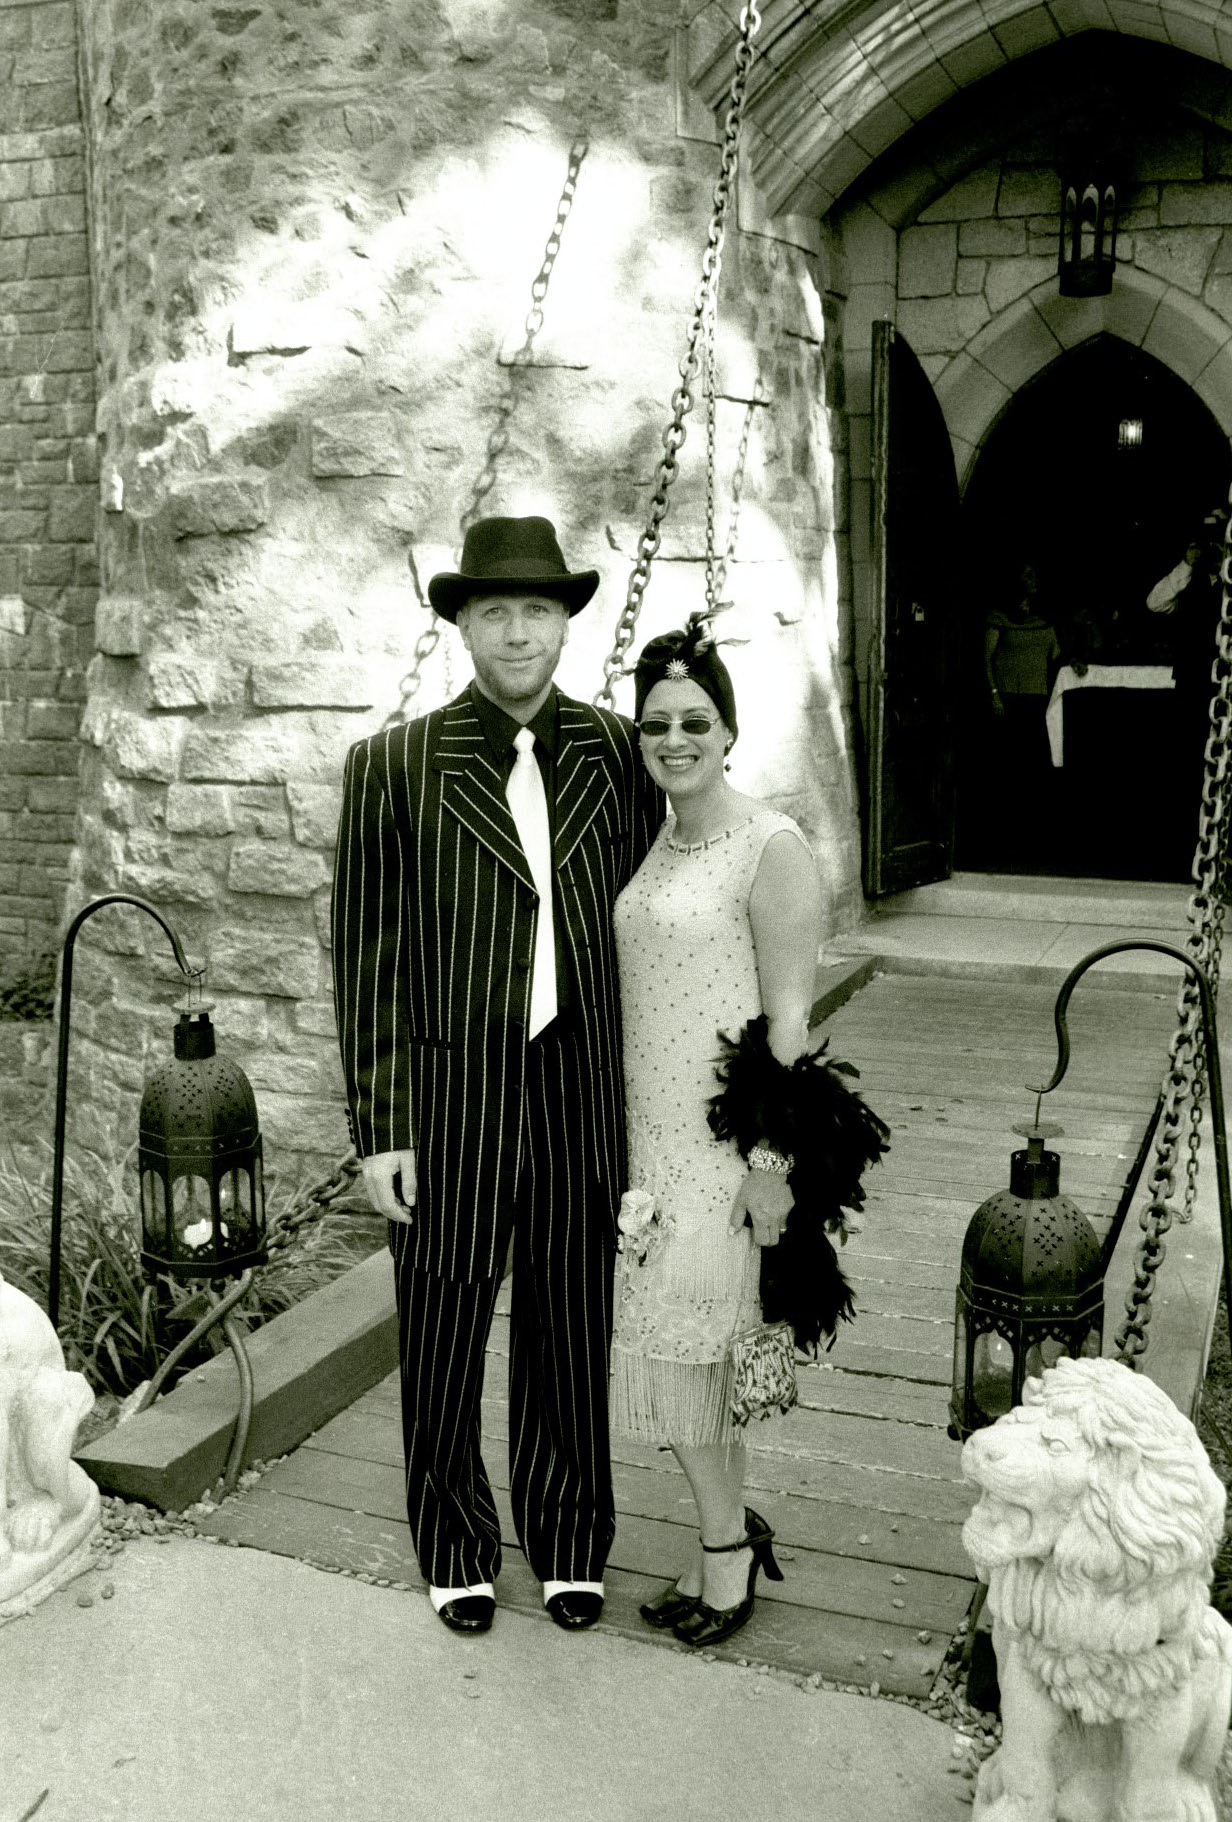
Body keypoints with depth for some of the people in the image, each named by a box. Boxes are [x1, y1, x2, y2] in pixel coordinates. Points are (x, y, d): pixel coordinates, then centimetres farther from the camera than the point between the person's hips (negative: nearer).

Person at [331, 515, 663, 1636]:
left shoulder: (614, 752, 3)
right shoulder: (395, 766, -4)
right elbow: (367, 960, -4)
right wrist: (379, 1131, -7)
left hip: (579, 1093, 2)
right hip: (448, 1100, -2)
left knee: (571, 1331, 14)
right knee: (444, 1340, 12)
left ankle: (569, 1544, 37)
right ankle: (456, 1552, 36)